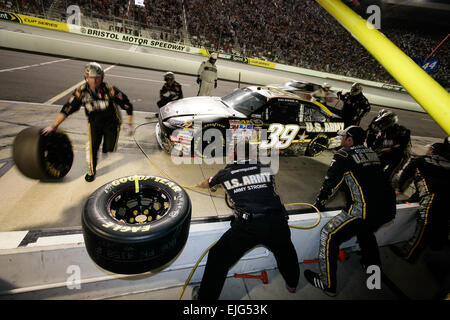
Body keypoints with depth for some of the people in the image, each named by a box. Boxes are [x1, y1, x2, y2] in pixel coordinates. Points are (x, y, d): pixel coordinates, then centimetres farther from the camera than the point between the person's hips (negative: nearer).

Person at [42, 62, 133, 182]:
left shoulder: (110, 91, -26)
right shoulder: (81, 91, -17)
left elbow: (127, 105, -16)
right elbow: (67, 109, -10)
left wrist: (130, 124, -14)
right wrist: (54, 126, -11)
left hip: (111, 122, -1)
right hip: (94, 122, 2)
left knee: (110, 149, 1)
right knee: (92, 146, -10)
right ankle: (91, 171, 14)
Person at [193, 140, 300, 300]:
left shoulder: (226, 172, 11)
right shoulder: (265, 168, 13)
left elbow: (207, 184, 33)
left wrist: (200, 185, 58)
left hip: (246, 226, -3)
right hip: (276, 223, 3)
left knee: (218, 258, 20)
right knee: (285, 250, 35)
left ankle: (206, 296, 34)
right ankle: (292, 284, 57)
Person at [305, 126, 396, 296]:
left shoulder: (344, 154, -3)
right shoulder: (371, 153, 17)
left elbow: (330, 182, -1)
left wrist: (319, 202, 13)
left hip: (365, 209, -8)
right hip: (389, 208, 9)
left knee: (329, 235, 0)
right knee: (365, 230, 36)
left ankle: (327, 284, 7)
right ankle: (373, 265, 51)